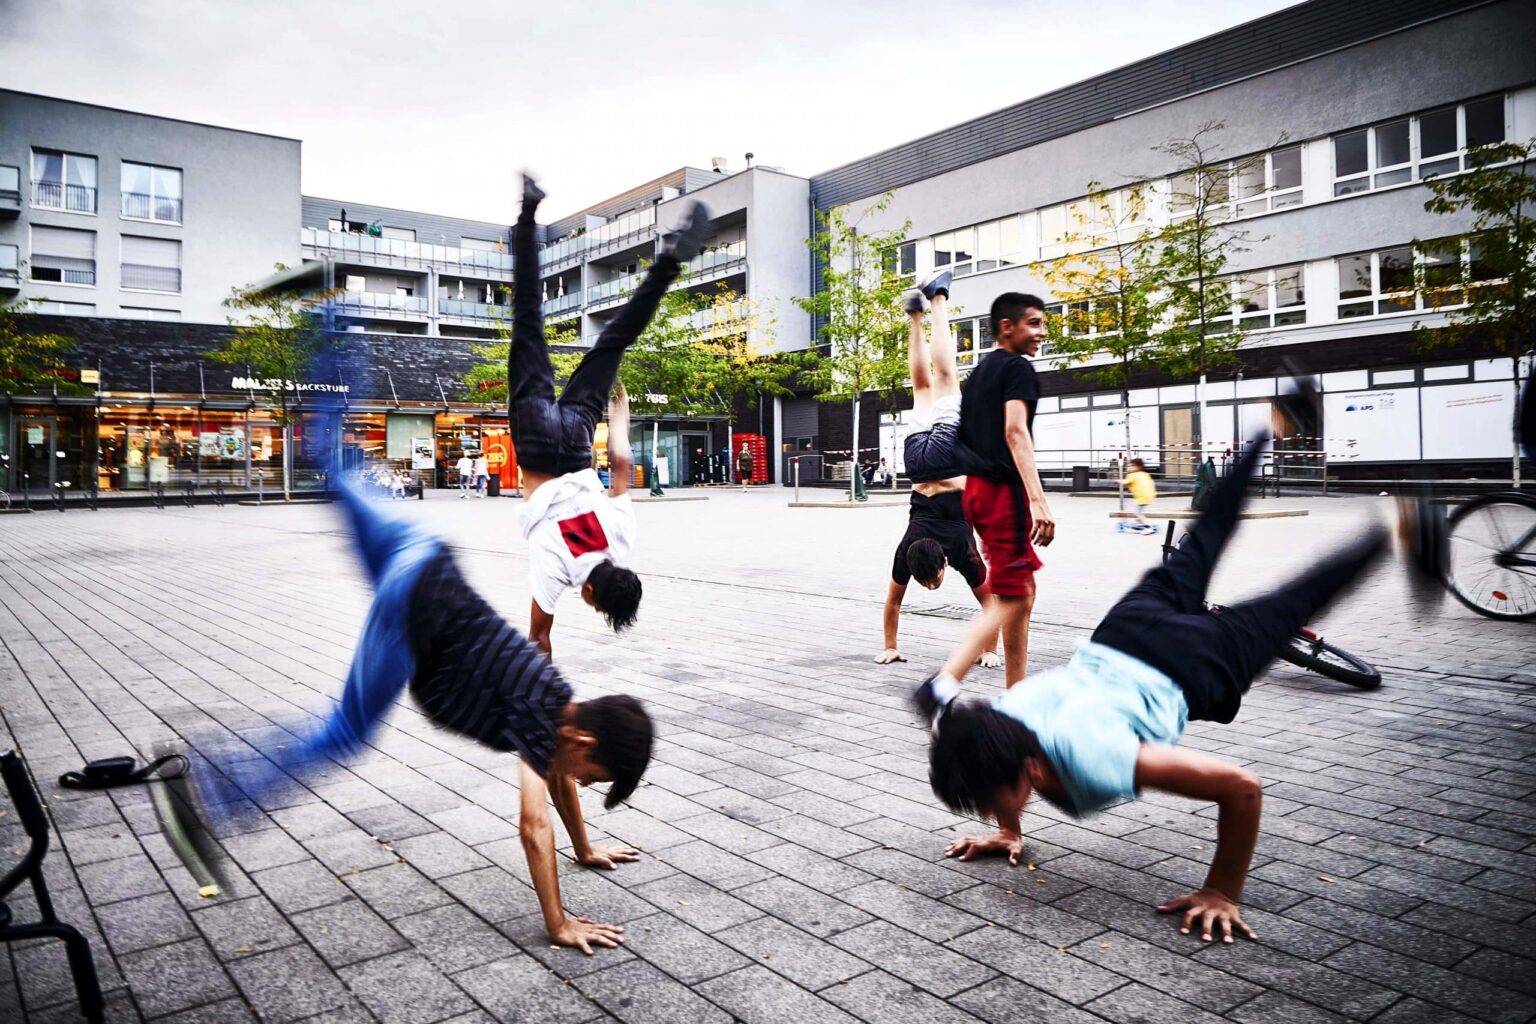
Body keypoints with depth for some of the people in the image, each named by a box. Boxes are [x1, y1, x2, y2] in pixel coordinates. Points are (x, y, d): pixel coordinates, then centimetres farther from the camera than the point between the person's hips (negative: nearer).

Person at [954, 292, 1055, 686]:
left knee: (1023, 591, 16)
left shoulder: (979, 371, 19)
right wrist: (1038, 500, -27)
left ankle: (1016, 695, 21)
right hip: (1004, 490, -9)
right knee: (1011, 599, -7)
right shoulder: (1017, 368, -8)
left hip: (978, 487, 9)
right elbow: (1015, 432, -20)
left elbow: (965, 435, 21)